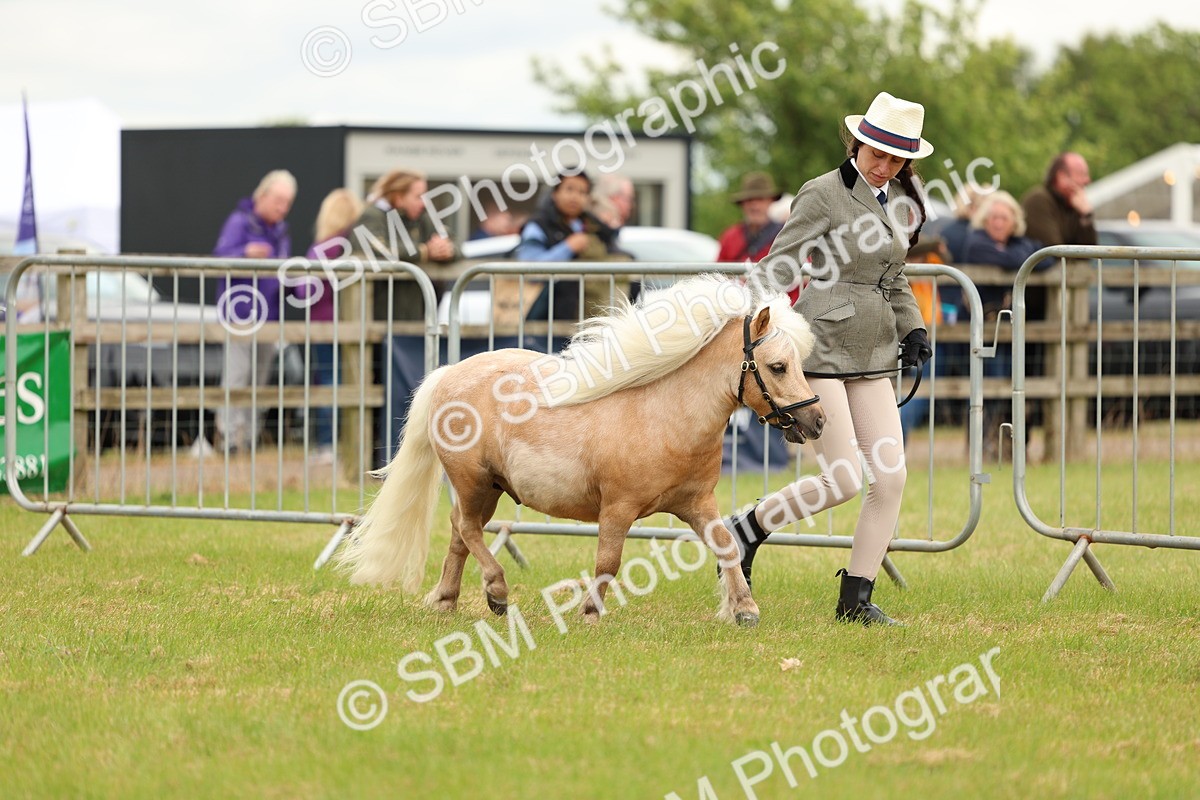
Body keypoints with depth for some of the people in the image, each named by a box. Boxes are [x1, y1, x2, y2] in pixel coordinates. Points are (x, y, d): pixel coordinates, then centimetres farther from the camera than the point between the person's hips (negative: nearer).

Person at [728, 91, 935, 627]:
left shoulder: (903, 201, 13)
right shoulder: (824, 193, -9)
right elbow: (776, 265, -9)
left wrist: (913, 328, 10)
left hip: (873, 354, 7)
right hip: (821, 346, -7)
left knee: (891, 479, -2)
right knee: (844, 479, -12)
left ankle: (855, 601, 6)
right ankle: (747, 527, 10)